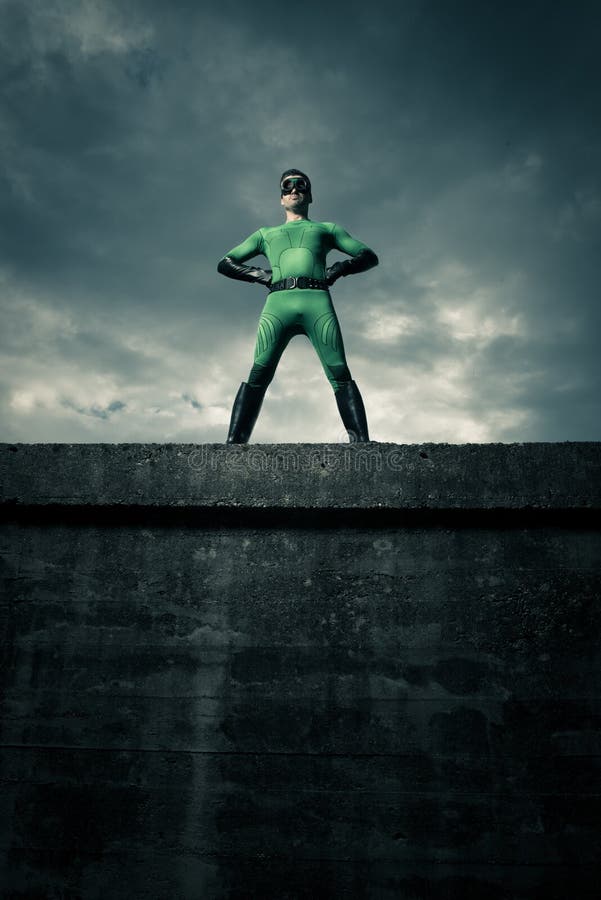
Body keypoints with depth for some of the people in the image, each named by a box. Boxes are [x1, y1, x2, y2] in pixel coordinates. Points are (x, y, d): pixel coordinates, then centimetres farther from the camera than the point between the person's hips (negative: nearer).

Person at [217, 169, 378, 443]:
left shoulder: (326, 229, 33)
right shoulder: (266, 233, 35)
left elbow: (369, 256, 26)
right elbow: (225, 264, 28)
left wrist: (339, 268, 6)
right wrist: (264, 275, 10)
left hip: (318, 303, 0)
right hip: (278, 303, 0)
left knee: (340, 375, -15)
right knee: (258, 374, -15)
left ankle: (362, 443, -22)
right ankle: (233, 443, -23)